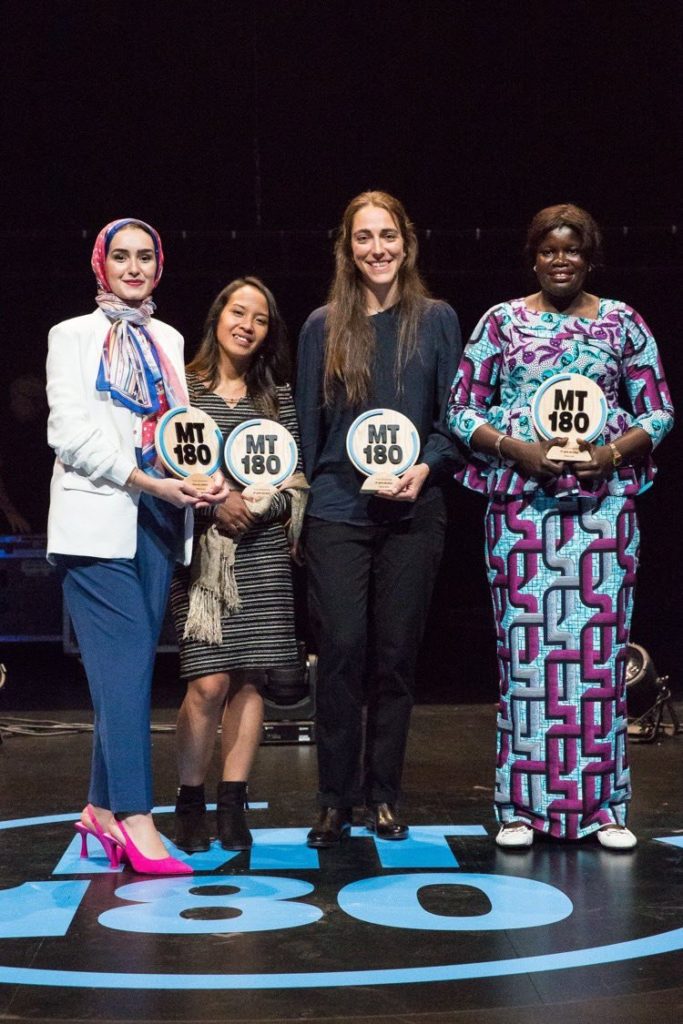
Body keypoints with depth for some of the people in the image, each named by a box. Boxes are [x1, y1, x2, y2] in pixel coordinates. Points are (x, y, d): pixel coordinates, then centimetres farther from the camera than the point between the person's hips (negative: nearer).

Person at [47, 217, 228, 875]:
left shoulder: (169, 340, 20)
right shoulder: (73, 335, 6)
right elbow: (69, 431, -5)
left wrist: (206, 479, -2)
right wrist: (144, 479, -16)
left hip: (159, 521, 5)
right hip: (97, 518, -5)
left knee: (129, 666, 3)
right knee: (125, 664, -14)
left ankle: (102, 808, 11)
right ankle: (136, 822, -16)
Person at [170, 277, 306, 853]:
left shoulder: (279, 397, 14)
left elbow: (296, 482, 12)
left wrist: (259, 506, -7)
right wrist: (213, 503, -12)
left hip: (262, 552, 3)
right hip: (201, 547, -3)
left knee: (249, 679, 1)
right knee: (209, 681, -11)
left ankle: (233, 805, 10)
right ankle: (190, 802, 7)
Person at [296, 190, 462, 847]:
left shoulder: (436, 321, 7)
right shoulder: (323, 327, 8)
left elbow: (454, 418, 5)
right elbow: (307, 424, 10)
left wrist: (427, 467, -13)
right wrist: (298, 502, 5)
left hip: (412, 514, 0)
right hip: (337, 510, 0)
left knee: (395, 653, 5)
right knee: (341, 651, -5)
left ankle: (383, 796, 16)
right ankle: (335, 800, 6)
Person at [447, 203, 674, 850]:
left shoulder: (623, 323, 10)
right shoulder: (501, 322, 8)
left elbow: (658, 410, 9)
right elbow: (461, 410, 5)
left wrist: (613, 452, -9)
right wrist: (516, 448, -12)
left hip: (604, 502, 1)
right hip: (520, 504, 0)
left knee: (600, 644, 0)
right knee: (525, 646, -1)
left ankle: (603, 805, 10)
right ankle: (522, 806, 8)